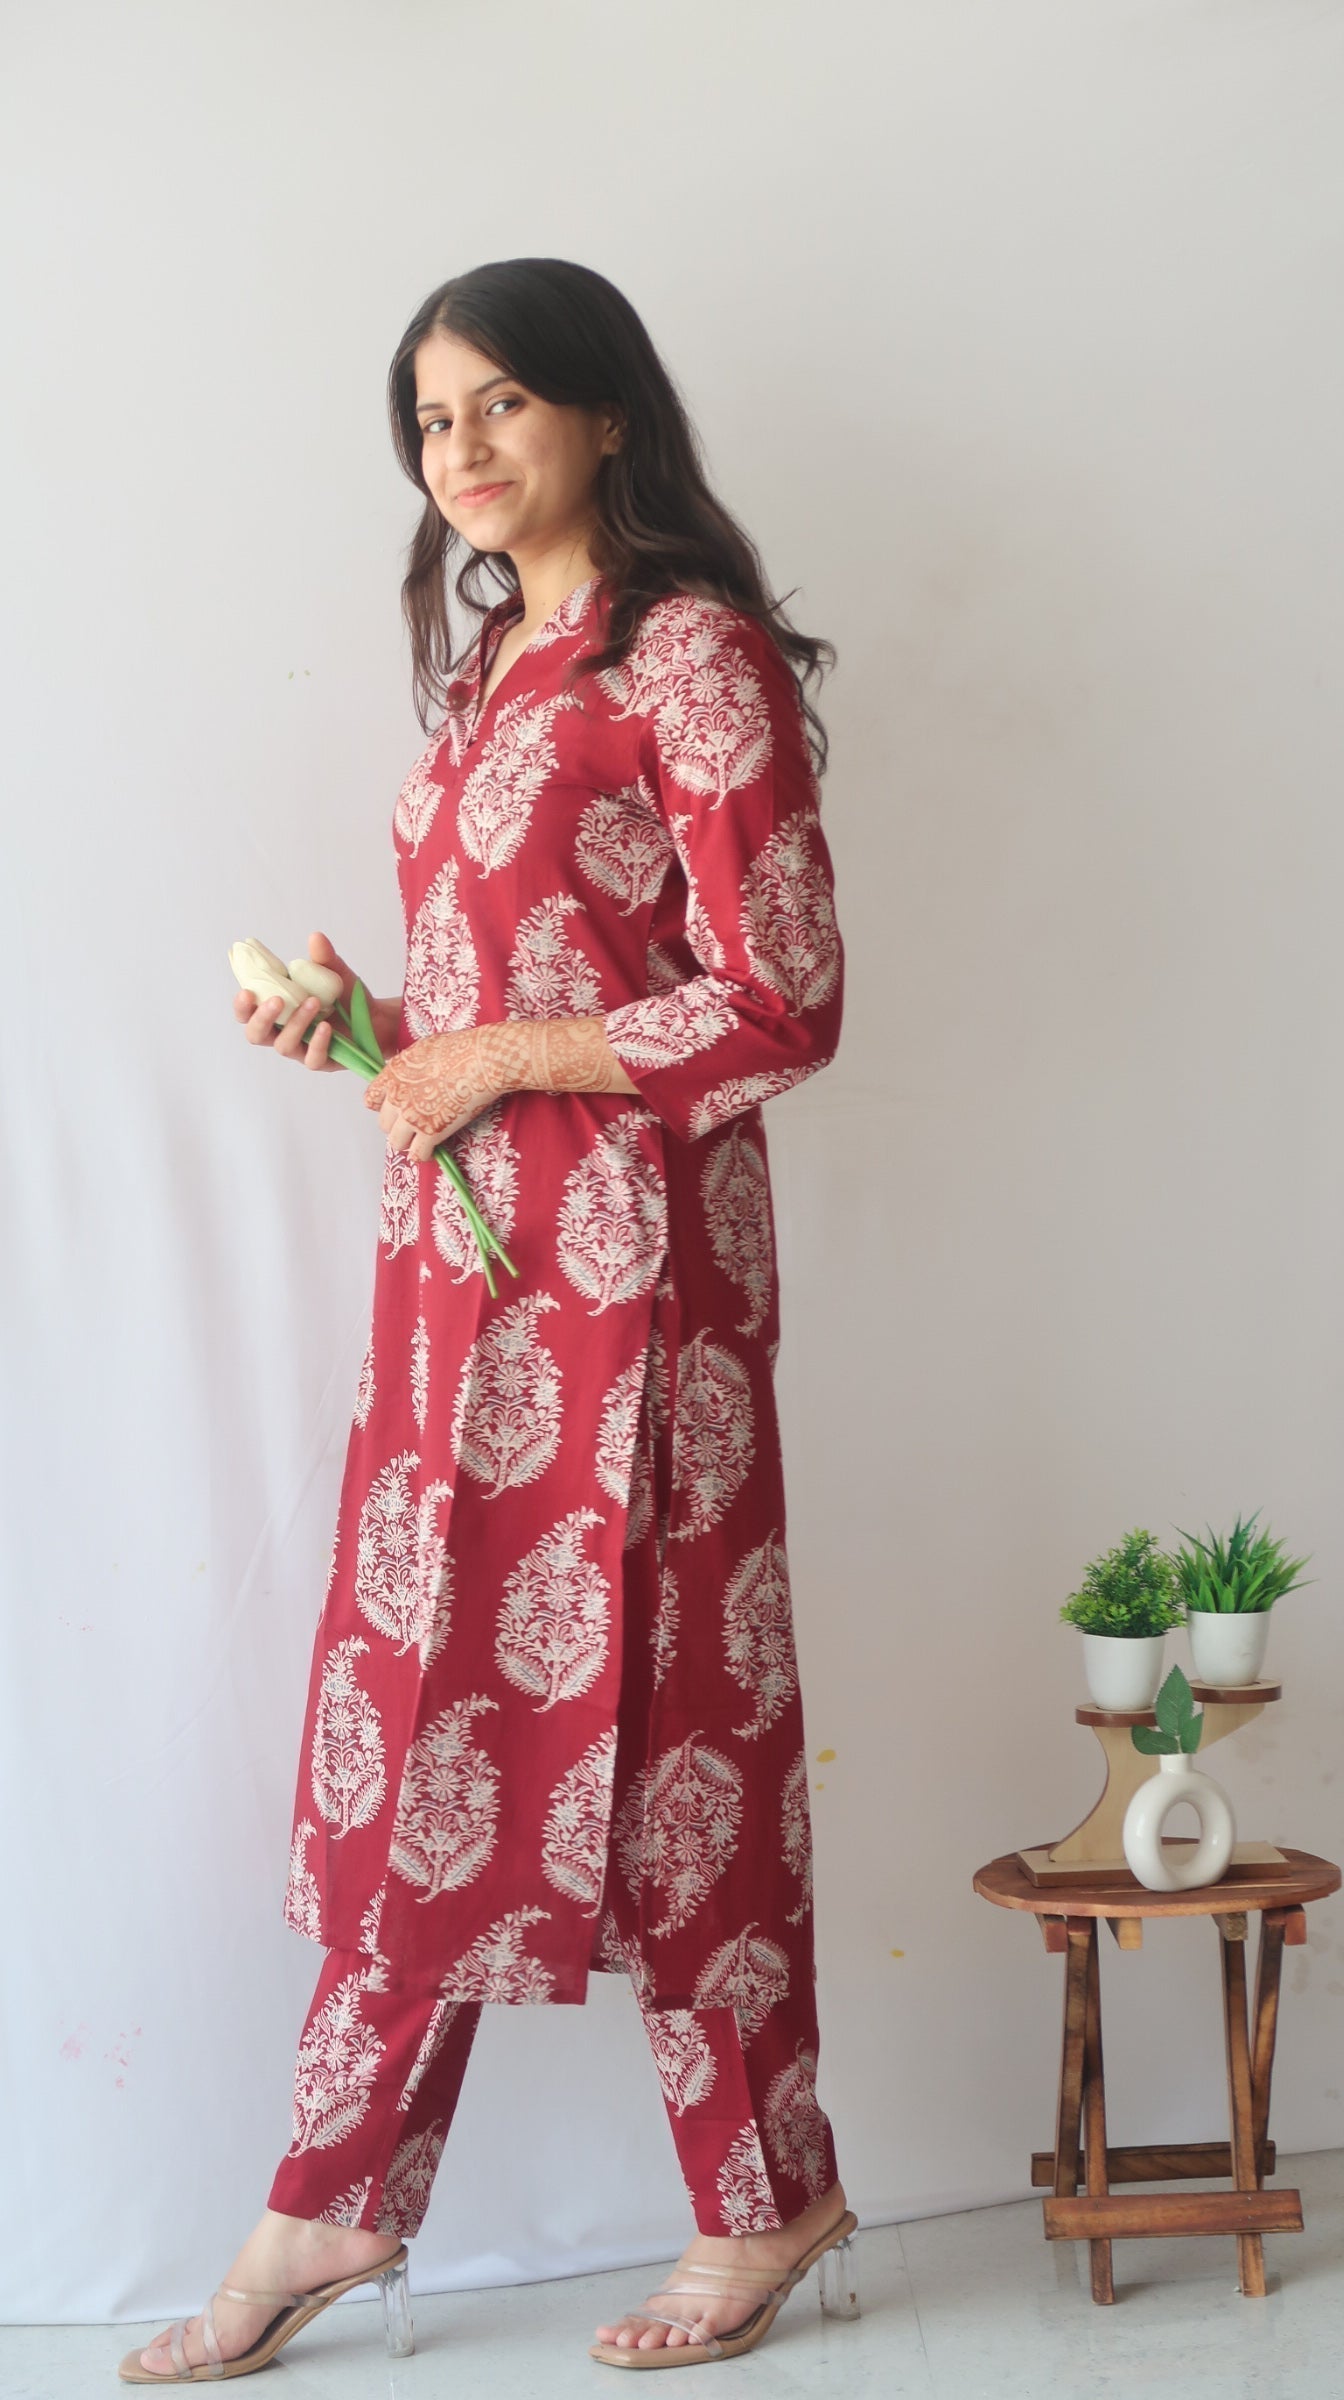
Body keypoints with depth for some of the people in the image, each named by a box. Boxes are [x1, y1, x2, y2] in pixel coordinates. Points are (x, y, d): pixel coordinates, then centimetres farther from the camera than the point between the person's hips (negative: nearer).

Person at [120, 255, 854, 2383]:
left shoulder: (692, 651, -8)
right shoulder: (489, 668, 18)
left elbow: (779, 1005, -13)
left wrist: (504, 1060, -12)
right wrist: (372, 1032, 5)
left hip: (622, 1248, -8)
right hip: (457, 1247, 8)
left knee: (644, 1708, 0)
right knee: (418, 1707, 10)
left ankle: (767, 2200, 17)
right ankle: (336, 2205, 19)